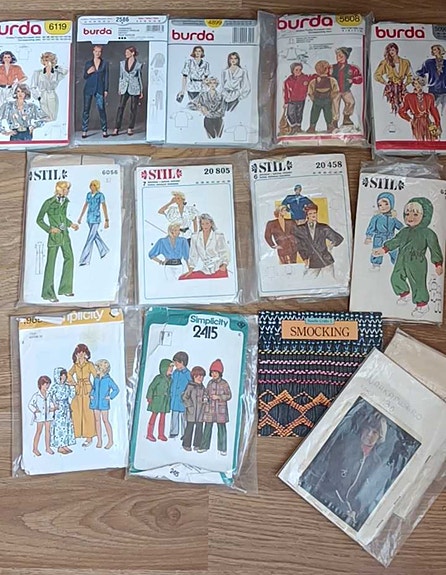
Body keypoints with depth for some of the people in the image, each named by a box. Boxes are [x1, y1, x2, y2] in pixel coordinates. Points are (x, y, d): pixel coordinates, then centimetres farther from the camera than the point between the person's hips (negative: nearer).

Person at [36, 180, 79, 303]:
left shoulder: (65, 202, 8)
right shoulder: (49, 203, -11)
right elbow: (39, 219, -6)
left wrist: (71, 224, 10)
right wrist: (49, 229, -17)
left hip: (65, 235, 7)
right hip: (54, 235, -7)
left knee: (69, 258, 8)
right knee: (51, 262, -2)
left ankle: (65, 288, 21)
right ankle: (48, 293, 6)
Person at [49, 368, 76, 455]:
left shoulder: (67, 386, 7)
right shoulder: (55, 386, -14)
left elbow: (71, 395, 20)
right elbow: (50, 396, -23)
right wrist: (55, 404, -27)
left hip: (66, 408, 7)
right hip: (59, 409, -7)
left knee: (67, 426, 10)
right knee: (59, 426, -1)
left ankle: (65, 445, 20)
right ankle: (59, 446, 8)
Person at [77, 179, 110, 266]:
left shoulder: (101, 195, -14)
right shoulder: (89, 194, 7)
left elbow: (104, 207, -19)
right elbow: (85, 205, 16)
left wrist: (107, 220, -25)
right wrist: (80, 217, 18)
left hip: (96, 219, -8)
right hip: (89, 218, 8)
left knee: (90, 239, -10)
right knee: (95, 235, 23)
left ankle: (86, 260, -6)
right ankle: (104, 250, 47)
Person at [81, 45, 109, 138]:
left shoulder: (105, 63, 7)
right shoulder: (88, 63, 9)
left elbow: (106, 77, 6)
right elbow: (84, 77, 12)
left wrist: (106, 90, -1)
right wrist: (88, 72, -10)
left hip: (99, 89, -1)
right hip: (88, 88, 1)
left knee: (102, 109, -6)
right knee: (86, 109, 0)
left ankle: (104, 130, 2)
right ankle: (84, 131, 5)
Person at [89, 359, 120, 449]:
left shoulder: (108, 379, -8)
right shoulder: (96, 379, 7)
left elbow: (116, 389, -4)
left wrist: (110, 397, -11)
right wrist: (91, 395, 6)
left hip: (104, 403, -5)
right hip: (95, 402, 5)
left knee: (105, 420, -3)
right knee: (97, 420, 7)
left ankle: (110, 440, 5)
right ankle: (99, 440, 15)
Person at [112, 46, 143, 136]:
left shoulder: (138, 65, 0)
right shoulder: (122, 63, 8)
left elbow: (140, 78, 5)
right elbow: (121, 76, 14)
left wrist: (141, 91, 3)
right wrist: (119, 88, 9)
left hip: (134, 89, -2)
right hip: (124, 88, 2)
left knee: (133, 109, 2)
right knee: (121, 107, -4)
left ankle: (130, 129, 11)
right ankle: (116, 129, -4)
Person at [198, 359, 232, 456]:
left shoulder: (224, 383, -6)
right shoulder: (210, 383, 6)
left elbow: (229, 395, -6)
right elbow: (206, 393, 14)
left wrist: (218, 397, -16)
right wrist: (205, 398, -7)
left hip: (220, 409, -4)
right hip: (209, 409, 4)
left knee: (221, 428, 3)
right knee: (207, 428, 10)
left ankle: (222, 448, 13)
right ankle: (204, 446, 22)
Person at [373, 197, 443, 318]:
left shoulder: (427, 233, -9)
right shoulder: (404, 232, 9)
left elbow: (435, 248, -8)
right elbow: (395, 241, 20)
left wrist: (438, 264, -10)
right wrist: (384, 249, 15)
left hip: (417, 264, -6)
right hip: (401, 263, 6)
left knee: (418, 283, -3)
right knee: (396, 278, 13)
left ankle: (422, 304, 13)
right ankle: (404, 293, 39)